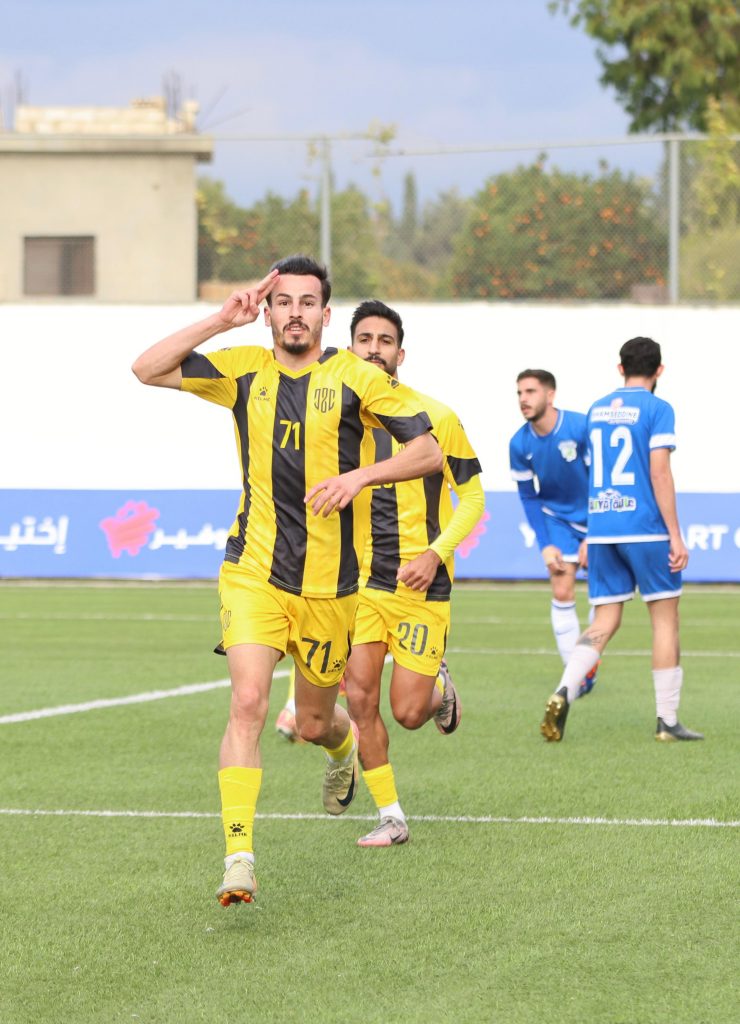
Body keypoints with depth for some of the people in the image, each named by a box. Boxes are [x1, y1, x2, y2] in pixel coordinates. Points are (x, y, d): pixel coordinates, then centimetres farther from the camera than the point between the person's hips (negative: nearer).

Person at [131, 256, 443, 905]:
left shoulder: (353, 377, -4)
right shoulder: (245, 370, 3)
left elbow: (429, 450, -4)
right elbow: (148, 369, -2)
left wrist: (359, 476, -19)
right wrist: (223, 320, -8)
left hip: (329, 581, 0)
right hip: (254, 570, 0)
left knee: (314, 723, 12)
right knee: (248, 701, -19)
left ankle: (344, 746, 52)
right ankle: (239, 855, -20)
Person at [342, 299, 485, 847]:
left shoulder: (434, 417, -6)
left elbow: (473, 498, -1)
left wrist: (436, 554, -15)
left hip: (420, 583, -3)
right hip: (358, 581, 3)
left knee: (408, 712, -5)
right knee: (360, 700, -7)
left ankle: (439, 686, 32)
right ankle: (391, 817, 5)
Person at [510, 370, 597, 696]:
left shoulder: (582, 428, -23)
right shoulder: (519, 444, -11)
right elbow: (528, 497, 1)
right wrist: (545, 544, -8)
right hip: (557, 519, 2)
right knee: (561, 592, -8)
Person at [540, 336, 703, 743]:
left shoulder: (597, 410, 13)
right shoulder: (657, 409, -6)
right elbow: (659, 472, -13)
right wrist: (675, 536, -11)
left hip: (600, 528, 5)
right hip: (645, 527, -5)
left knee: (604, 622, 7)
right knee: (665, 618, 5)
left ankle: (563, 692, -17)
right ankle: (667, 720, 5)